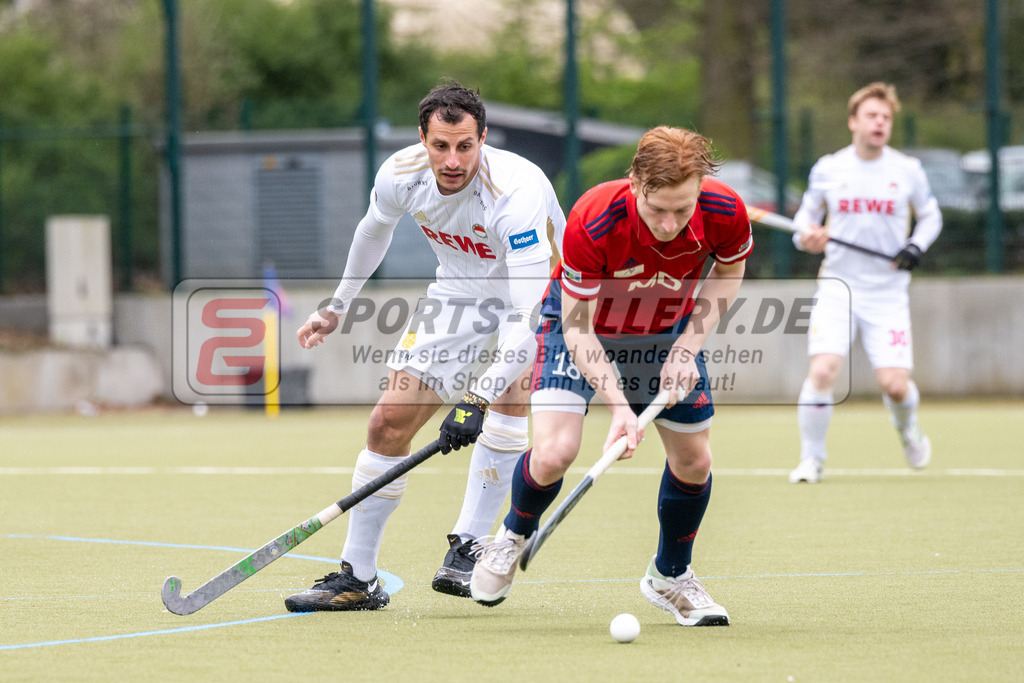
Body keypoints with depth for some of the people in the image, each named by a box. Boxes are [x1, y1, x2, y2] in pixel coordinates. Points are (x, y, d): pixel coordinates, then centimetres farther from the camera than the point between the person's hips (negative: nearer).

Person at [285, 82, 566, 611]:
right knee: (390, 420, -2)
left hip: (541, 291, -5)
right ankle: (357, 579, 11)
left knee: (513, 393, -34)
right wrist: (338, 305, 19)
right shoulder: (400, 176, -19)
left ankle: (467, 549, -28)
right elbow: (374, 230, 9)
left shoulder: (517, 191, -37)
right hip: (459, 292, 5)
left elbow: (530, 317, -42)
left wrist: (478, 400, -50)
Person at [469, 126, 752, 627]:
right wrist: (619, 407, -39)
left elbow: (729, 271, -4)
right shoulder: (591, 223, -39)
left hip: (667, 330, 4)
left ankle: (670, 576, 30)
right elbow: (577, 328, -29)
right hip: (581, 326, -3)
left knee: (693, 460, 2)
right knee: (554, 451, -20)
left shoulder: (724, 212, -29)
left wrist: (687, 347, -14)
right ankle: (514, 534, 15)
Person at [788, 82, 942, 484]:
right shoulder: (827, 169, 2)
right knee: (822, 370, -19)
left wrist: (917, 247, -6)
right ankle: (811, 461, -3)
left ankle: (908, 430, 28)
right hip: (838, 287, 0)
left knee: (894, 385, -9)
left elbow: (931, 215, 14)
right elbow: (806, 215, 14)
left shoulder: (907, 170, 1)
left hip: (888, 293, 0)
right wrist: (806, 236, -9)